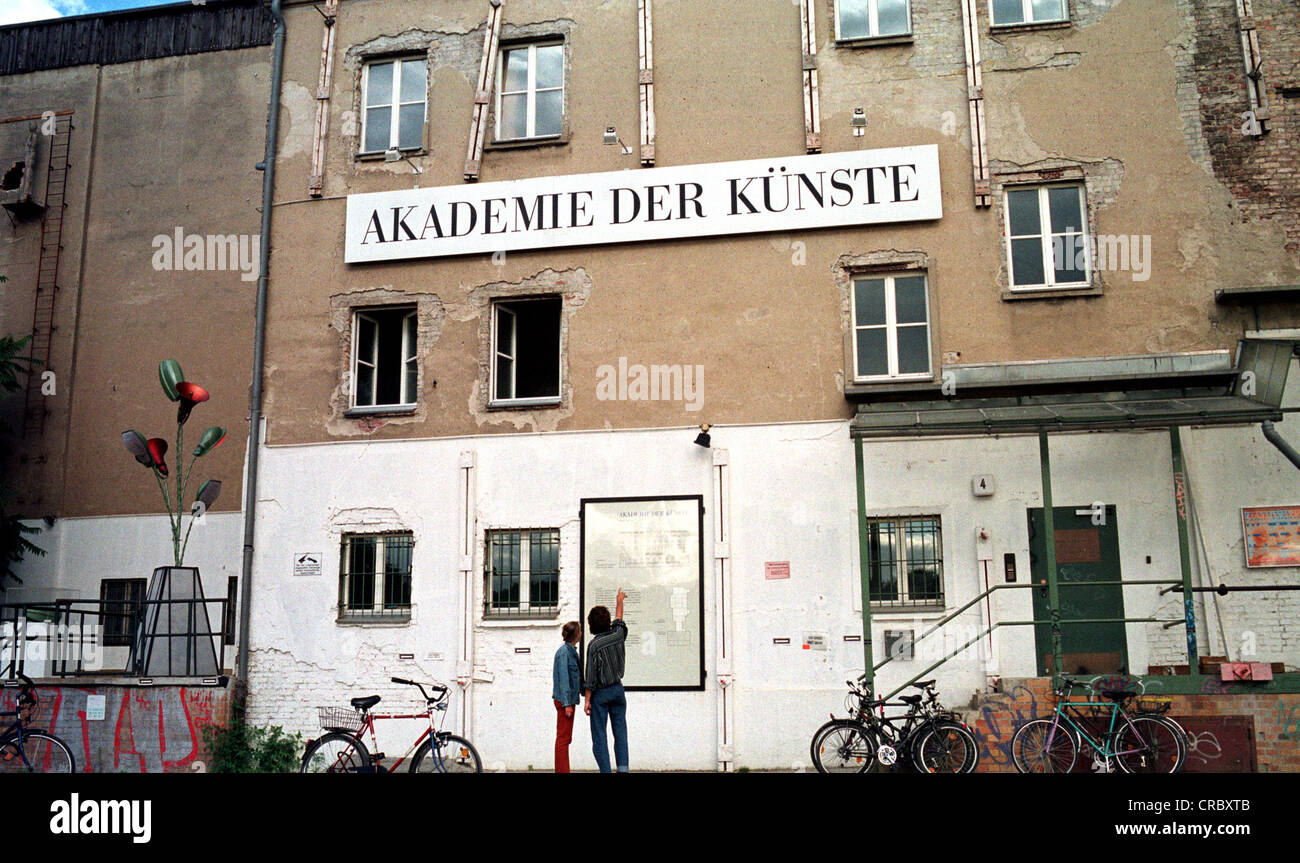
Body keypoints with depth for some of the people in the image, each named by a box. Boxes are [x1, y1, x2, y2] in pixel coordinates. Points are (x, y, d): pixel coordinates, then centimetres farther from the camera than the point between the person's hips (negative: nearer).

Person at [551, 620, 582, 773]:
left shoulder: (571, 651, 12)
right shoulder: (564, 652, -16)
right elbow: (563, 678, -19)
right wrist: (567, 703, -20)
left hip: (569, 699, 10)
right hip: (564, 699, -10)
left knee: (564, 738, 14)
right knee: (563, 737, -4)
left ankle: (561, 770, 20)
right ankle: (563, 770, 1)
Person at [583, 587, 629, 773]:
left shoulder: (594, 645, -14)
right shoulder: (618, 635, -2)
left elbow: (591, 675, -14)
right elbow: (619, 621, 22)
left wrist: (587, 699, -8)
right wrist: (619, 601, 39)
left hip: (600, 692, -4)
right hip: (618, 688, 4)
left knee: (599, 735, 2)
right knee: (620, 731, 6)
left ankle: (606, 770, -1)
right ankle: (622, 766, -5)